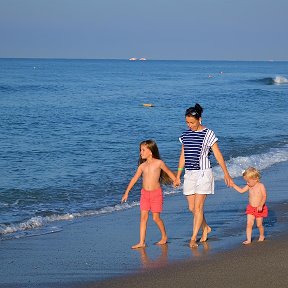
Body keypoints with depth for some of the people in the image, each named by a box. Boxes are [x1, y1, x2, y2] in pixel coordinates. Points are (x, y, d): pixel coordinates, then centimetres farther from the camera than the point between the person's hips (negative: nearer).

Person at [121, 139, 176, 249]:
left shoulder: (159, 163, -6)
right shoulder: (142, 166, 5)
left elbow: (169, 173, 6)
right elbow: (134, 179, 10)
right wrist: (126, 193, 9)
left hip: (156, 193, -4)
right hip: (145, 193, 4)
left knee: (156, 217, 1)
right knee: (143, 217, -1)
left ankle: (164, 236, 24)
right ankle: (142, 242, -2)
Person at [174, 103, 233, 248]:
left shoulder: (208, 134, -7)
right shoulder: (186, 135, 9)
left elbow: (218, 155, -5)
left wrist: (226, 174, -4)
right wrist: (178, 176, 15)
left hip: (203, 173, -5)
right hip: (189, 175, 5)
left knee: (198, 207, -8)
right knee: (192, 208, 8)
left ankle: (193, 238, -3)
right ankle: (205, 228, 32)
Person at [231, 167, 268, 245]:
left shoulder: (261, 186, -14)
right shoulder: (249, 186, 2)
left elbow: (264, 196, -17)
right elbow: (241, 190, 11)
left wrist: (261, 205, -27)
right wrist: (233, 185, 4)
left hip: (259, 209, -4)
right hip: (251, 208, 4)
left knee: (259, 224, 8)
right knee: (249, 224, -6)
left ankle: (261, 236, 33)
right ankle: (248, 239, -6)